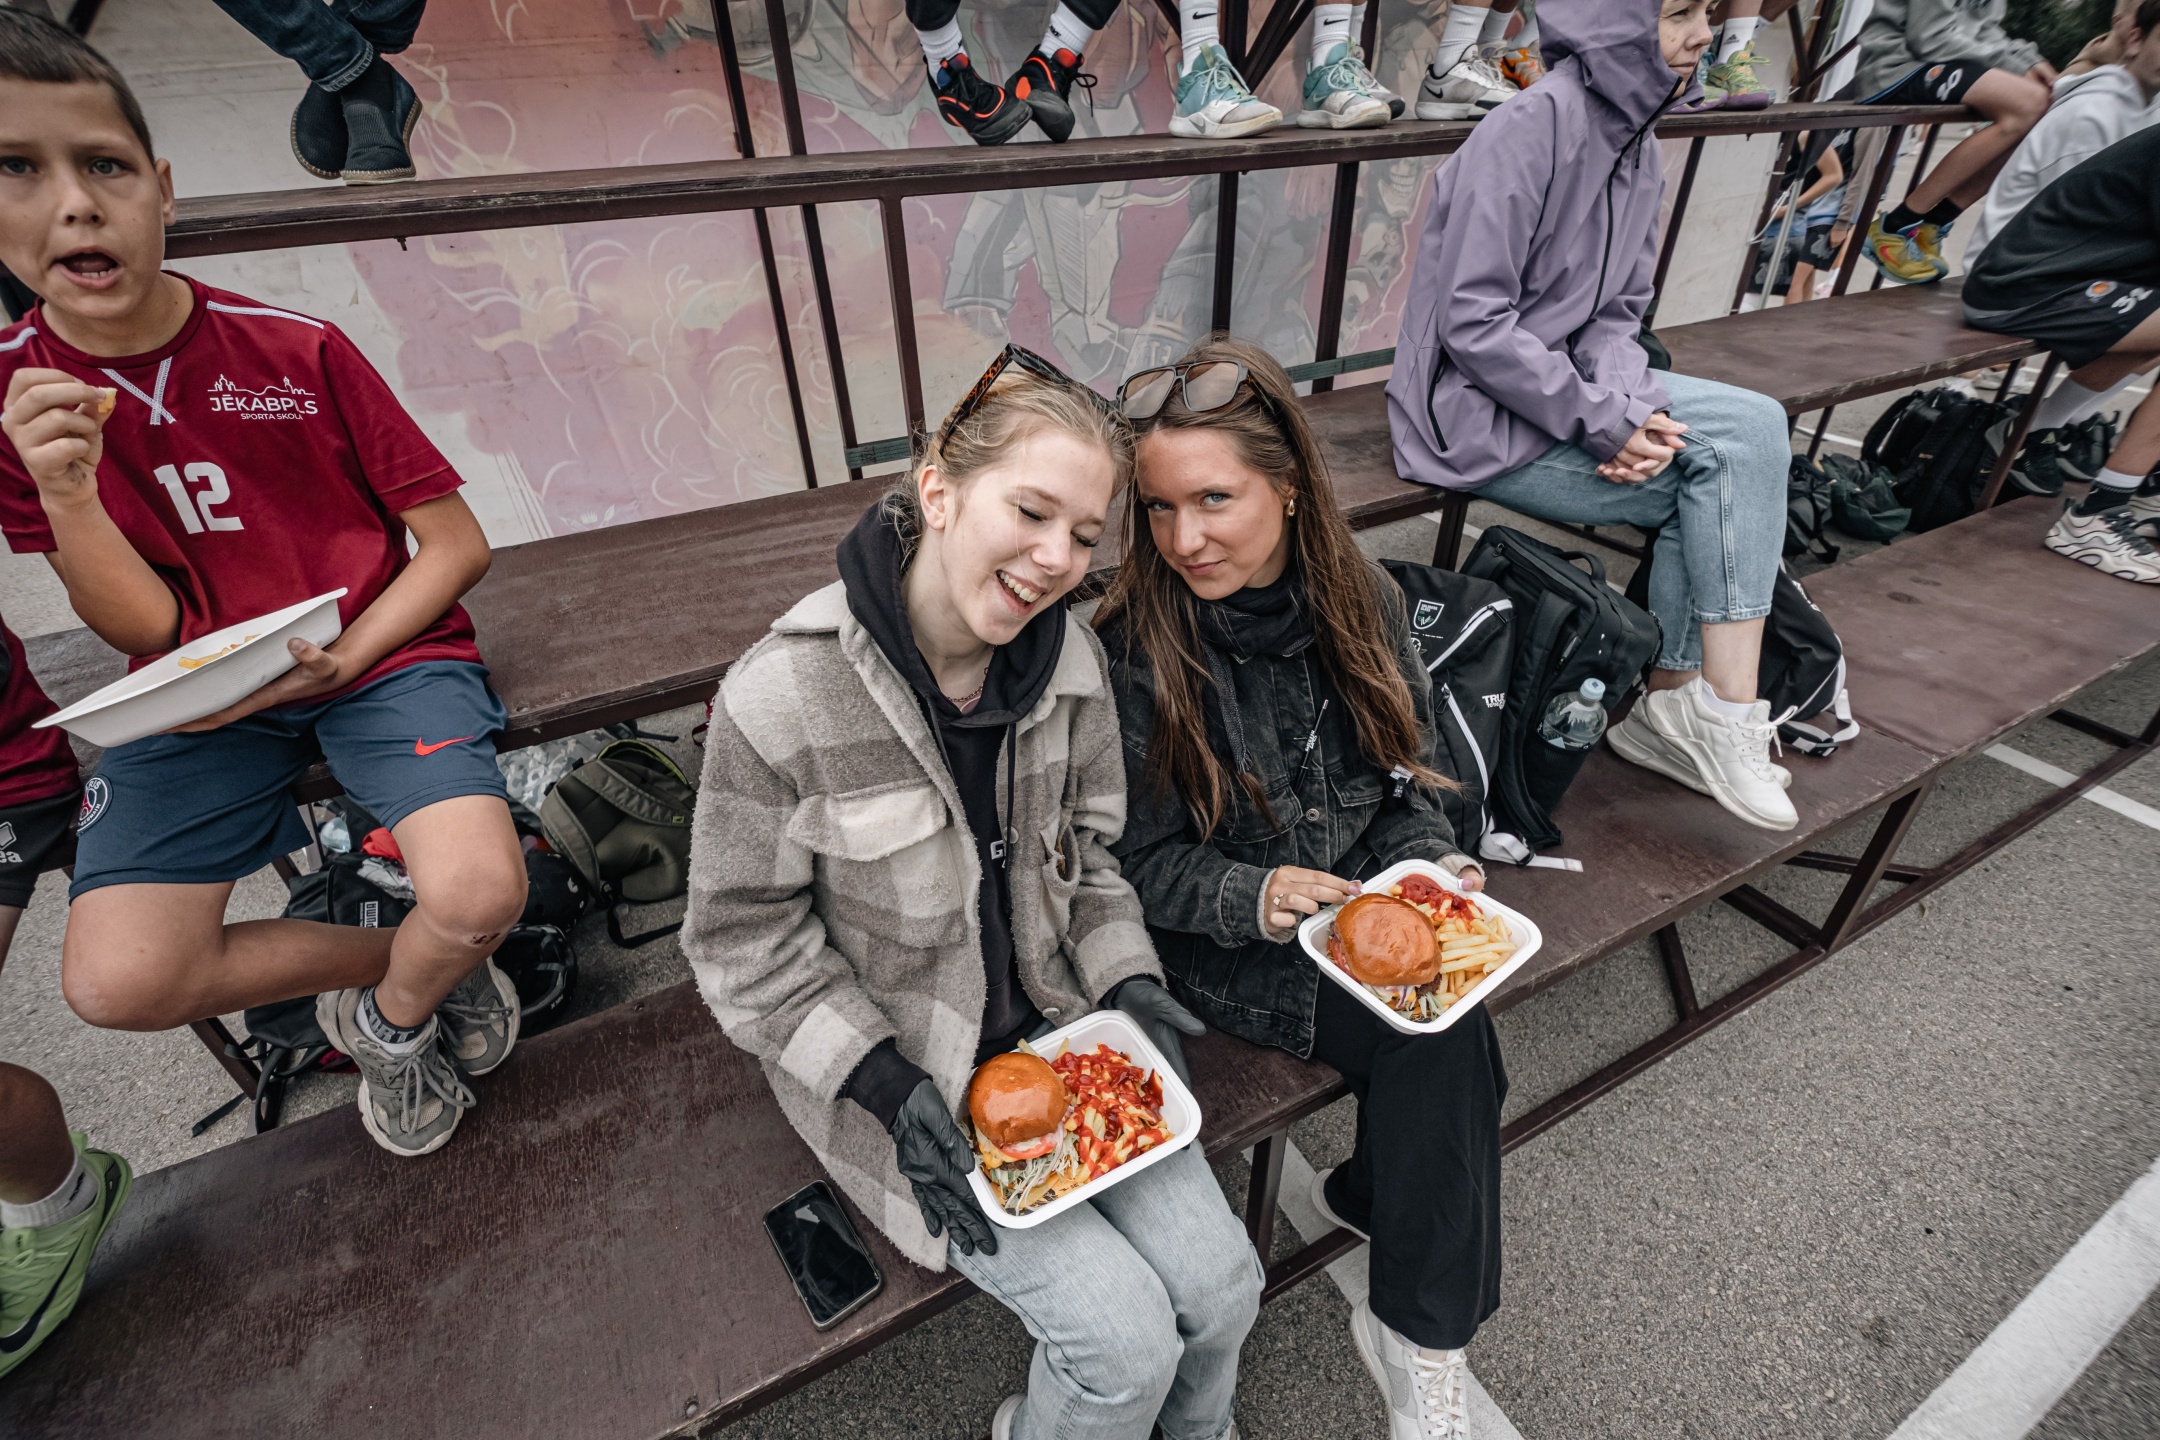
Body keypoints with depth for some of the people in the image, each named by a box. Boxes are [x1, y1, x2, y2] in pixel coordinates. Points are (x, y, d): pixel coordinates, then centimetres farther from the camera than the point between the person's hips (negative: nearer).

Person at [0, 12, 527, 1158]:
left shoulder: (299, 353, -6)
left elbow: (458, 546, -6)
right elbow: (145, 631, -3)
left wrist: (337, 663, -16)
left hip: (382, 651, -2)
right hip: (199, 699, 3)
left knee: (478, 896, -25)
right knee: (118, 983, -15)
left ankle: (392, 1008, 12)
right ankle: (416, 963, 10)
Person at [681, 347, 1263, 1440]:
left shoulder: (1068, 657, -8)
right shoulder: (779, 700, -24)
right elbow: (744, 938, -12)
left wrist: (1127, 981, -7)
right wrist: (884, 1085, -17)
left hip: (1055, 1024, 5)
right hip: (900, 1072, -4)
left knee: (1220, 1284, 2)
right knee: (1126, 1339, -8)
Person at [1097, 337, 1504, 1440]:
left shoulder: (1361, 601, -4)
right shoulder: (1132, 652, -19)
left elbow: (1407, 781, 7)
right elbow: (1143, 863, -11)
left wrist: (1430, 863, -11)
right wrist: (1258, 898, -27)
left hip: (1366, 905, 5)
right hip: (1224, 942, -4)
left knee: (1443, 1022, -21)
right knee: (1445, 1044, -21)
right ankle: (1424, 1337, 6)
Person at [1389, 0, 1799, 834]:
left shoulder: (1637, 148, 12)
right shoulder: (1532, 128, -15)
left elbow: (1616, 314, 10)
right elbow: (1473, 326, -21)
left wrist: (1627, 408, -11)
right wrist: (1605, 417, -20)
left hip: (1564, 386, 8)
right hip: (1474, 413, -8)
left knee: (1753, 431, -9)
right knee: (1735, 461, -13)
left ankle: (1675, 706, 0)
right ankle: (1721, 715, 0)